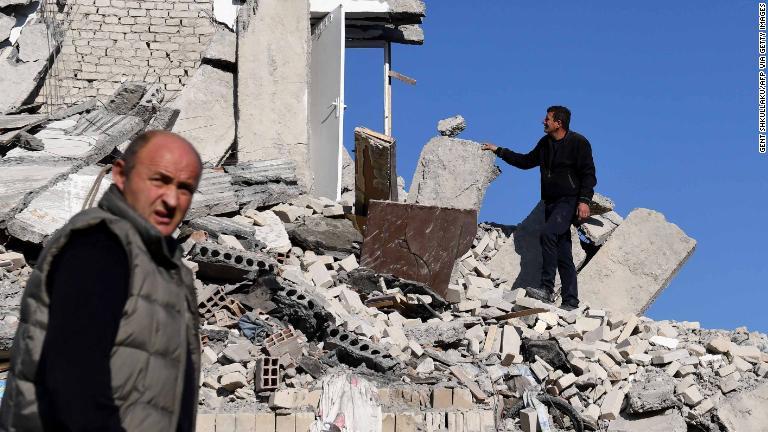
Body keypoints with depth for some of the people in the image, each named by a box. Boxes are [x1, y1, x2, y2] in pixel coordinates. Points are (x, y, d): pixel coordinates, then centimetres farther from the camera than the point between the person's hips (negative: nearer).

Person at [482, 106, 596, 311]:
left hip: (570, 201, -8)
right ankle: (570, 301, 4)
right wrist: (499, 151, 27)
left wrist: (584, 201, -21)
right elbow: (526, 161, 30)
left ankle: (547, 289, -29)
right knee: (562, 253, 4)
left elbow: (588, 174, -10)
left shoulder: (578, 143, -7)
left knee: (547, 233, -28)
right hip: (551, 202, 8)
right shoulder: (545, 143, 15)